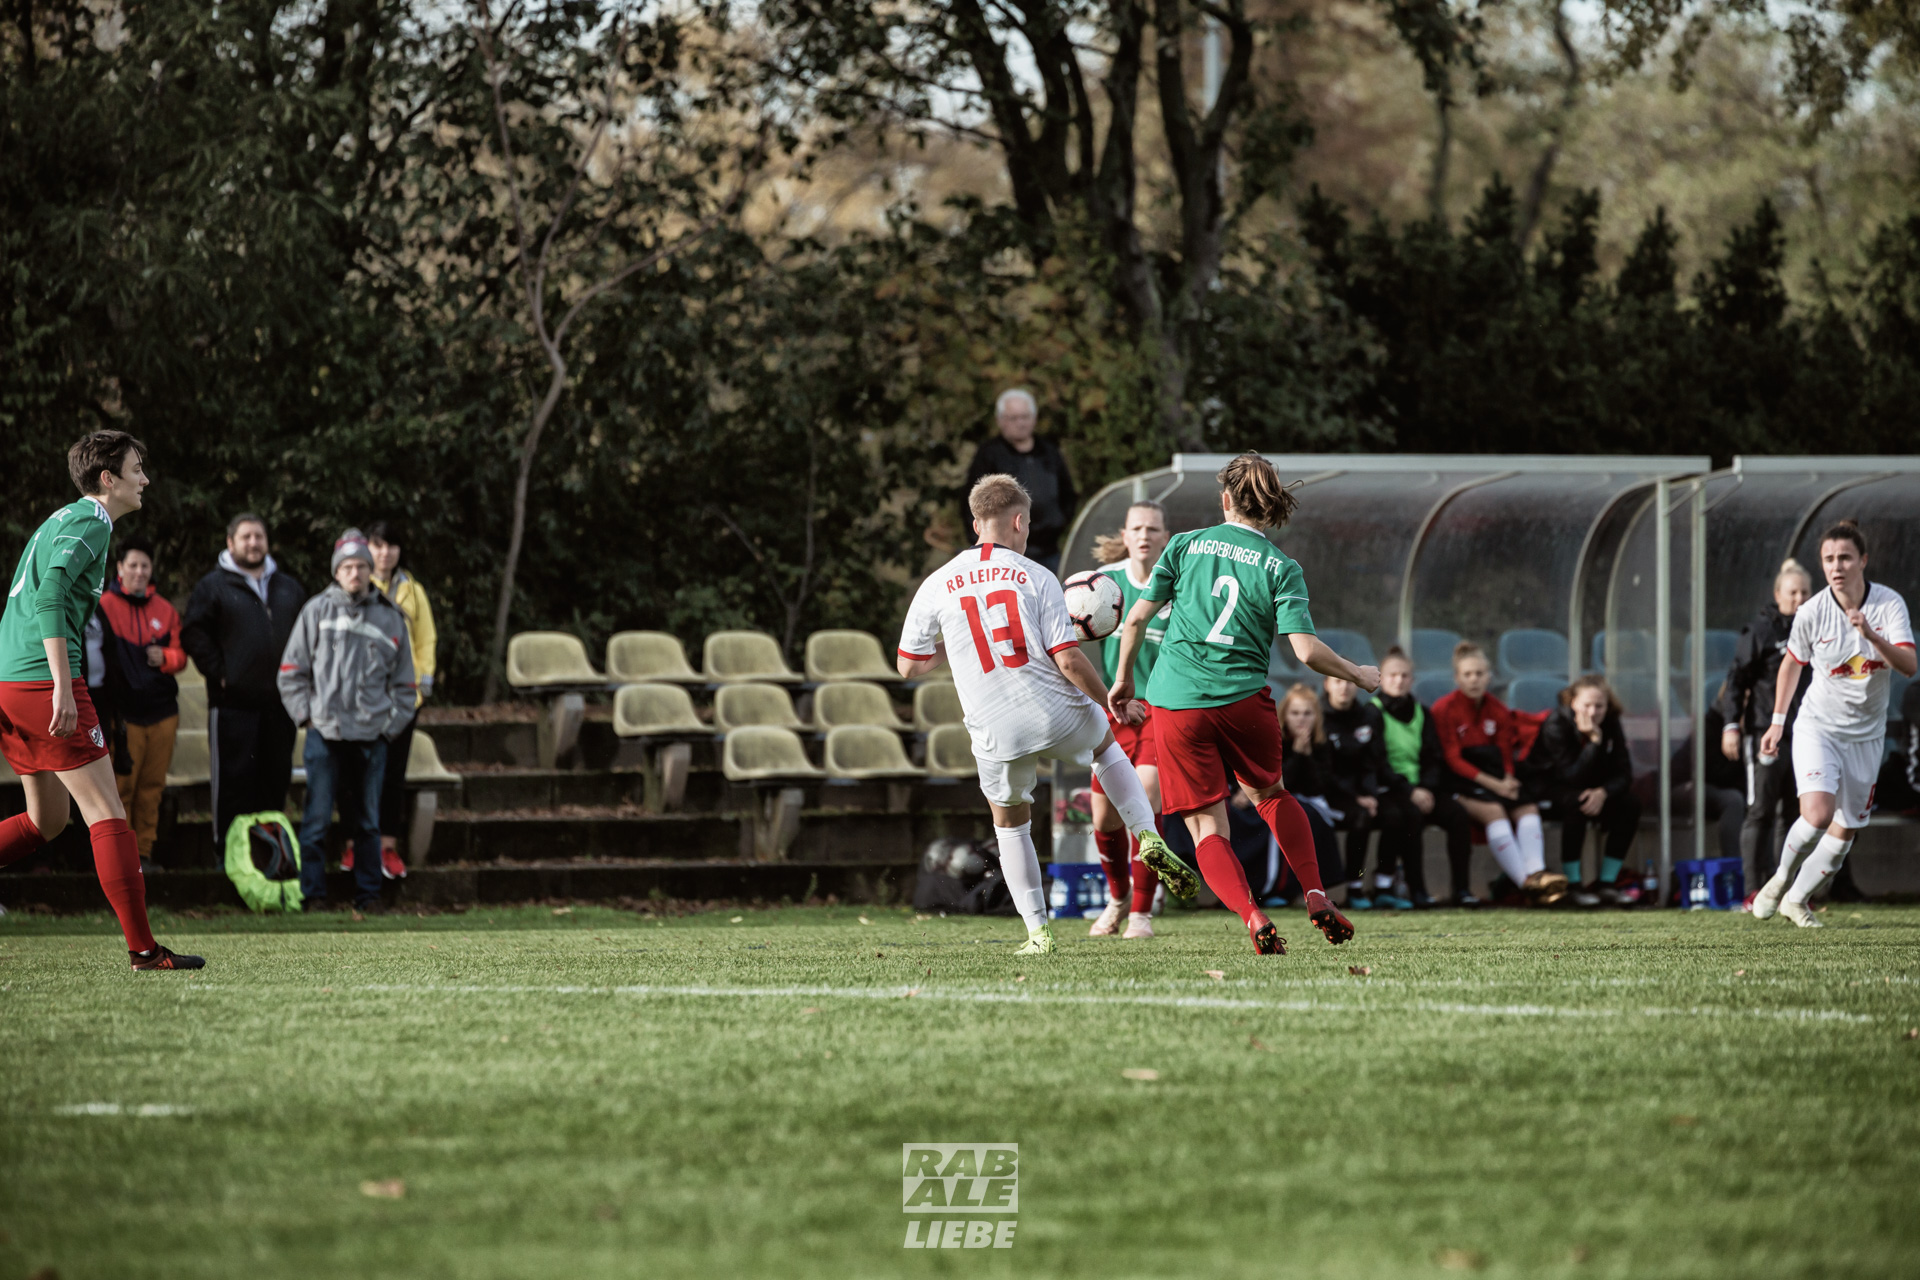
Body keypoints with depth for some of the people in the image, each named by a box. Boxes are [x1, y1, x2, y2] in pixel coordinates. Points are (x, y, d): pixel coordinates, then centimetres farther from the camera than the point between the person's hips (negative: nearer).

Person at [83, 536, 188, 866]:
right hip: (124, 712, -4)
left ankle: (145, 851, 13)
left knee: (152, 788, 6)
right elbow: (92, 651, -7)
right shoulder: (103, 606, 0)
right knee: (121, 787, -5)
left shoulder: (164, 609, 13)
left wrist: (165, 657, -7)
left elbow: (180, 654, 15)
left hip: (162, 711, 4)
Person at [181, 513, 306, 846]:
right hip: (233, 703, -5)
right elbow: (194, 635, -4)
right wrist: (219, 674, -11)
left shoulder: (290, 588, 17)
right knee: (233, 781, -5)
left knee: (276, 779, 7)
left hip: (279, 703, 5)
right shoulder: (213, 587, 2)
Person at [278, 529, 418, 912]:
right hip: (325, 734, -2)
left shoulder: (390, 619, 10)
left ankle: (368, 892, 14)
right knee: (317, 818, -5)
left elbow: (404, 684, 16)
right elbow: (292, 671, 6)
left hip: (371, 736, 2)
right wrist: (306, 715, -1)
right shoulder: (317, 611, 4)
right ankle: (312, 892, 0)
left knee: (367, 820, 7)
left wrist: (390, 723, 5)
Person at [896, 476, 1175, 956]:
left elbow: (910, 666, 6)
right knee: (1106, 743, 33)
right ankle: (1147, 837, 20)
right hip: (1059, 716, -1)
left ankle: (1038, 932, 19)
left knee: (1010, 822, 23)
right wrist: (1113, 704, 4)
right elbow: (1069, 661, -10)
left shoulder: (936, 586, 1)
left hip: (995, 732, 1)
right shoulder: (1036, 578, -5)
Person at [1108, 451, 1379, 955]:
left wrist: (1123, 678, 18)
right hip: (1243, 700, 1)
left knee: (1206, 827, 3)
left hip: (1176, 704, -1)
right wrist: (1357, 675, 10)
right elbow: (1307, 650, -8)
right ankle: (1317, 898, 17)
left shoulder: (1186, 545, 4)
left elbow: (1138, 617, 3)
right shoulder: (1281, 568, 1)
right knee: (1271, 795, 27)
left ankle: (1253, 918, -18)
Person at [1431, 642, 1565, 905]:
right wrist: (1492, 784, -19)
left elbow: (1505, 755, 12)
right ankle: (1524, 882, -41)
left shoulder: (1497, 710, 13)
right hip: (1460, 784, -5)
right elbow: (1452, 760, -9)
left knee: (1527, 808, -22)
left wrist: (1508, 780, -13)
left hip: (1497, 783, 6)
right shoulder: (1445, 708, -3)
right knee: (1493, 810, -32)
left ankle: (1536, 873, -39)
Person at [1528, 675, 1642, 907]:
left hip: (1590, 790, 6)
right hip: (1546, 789, -6)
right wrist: (1594, 741, -38)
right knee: (1576, 802, -37)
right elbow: (1572, 775, -30)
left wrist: (1602, 792, -32)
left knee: (1629, 805, -17)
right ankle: (1573, 886, -32)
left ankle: (1606, 883, -13)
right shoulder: (1556, 725, -23)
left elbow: (1623, 774, -11)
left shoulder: (1610, 725, -7)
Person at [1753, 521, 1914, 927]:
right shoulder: (1812, 612, -11)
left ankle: (1796, 900, 29)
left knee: (1844, 832, 8)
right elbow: (1792, 663, 7)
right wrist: (1777, 722, 11)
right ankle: (1782, 877, 3)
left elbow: (1909, 665, -21)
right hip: (1817, 726, -2)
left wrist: (1871, 635, -37)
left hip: (1866, 736, 2)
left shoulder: (1889, 604, -11)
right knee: (1817, 815, -24)